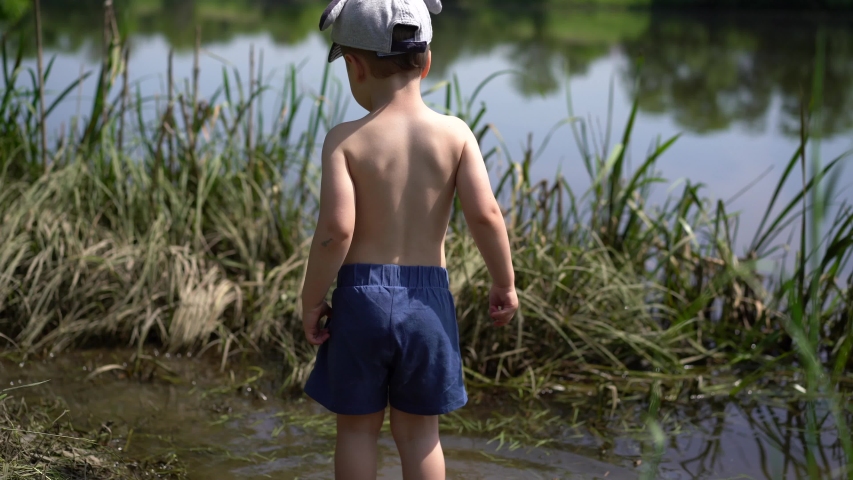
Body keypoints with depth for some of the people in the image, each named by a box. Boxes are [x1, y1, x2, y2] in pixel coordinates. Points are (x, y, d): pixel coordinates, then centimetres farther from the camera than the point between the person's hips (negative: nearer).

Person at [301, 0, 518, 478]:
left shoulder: (345, 139, -10)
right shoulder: (454, 133, -4)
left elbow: (336, 229, -18)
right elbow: (485, 213, -12)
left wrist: (313, 300, -6)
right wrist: (505, 283, 2)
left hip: (361, 294, -2)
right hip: (428, 297, 2)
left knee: (358, 427, 15)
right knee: (419, 430, 17)